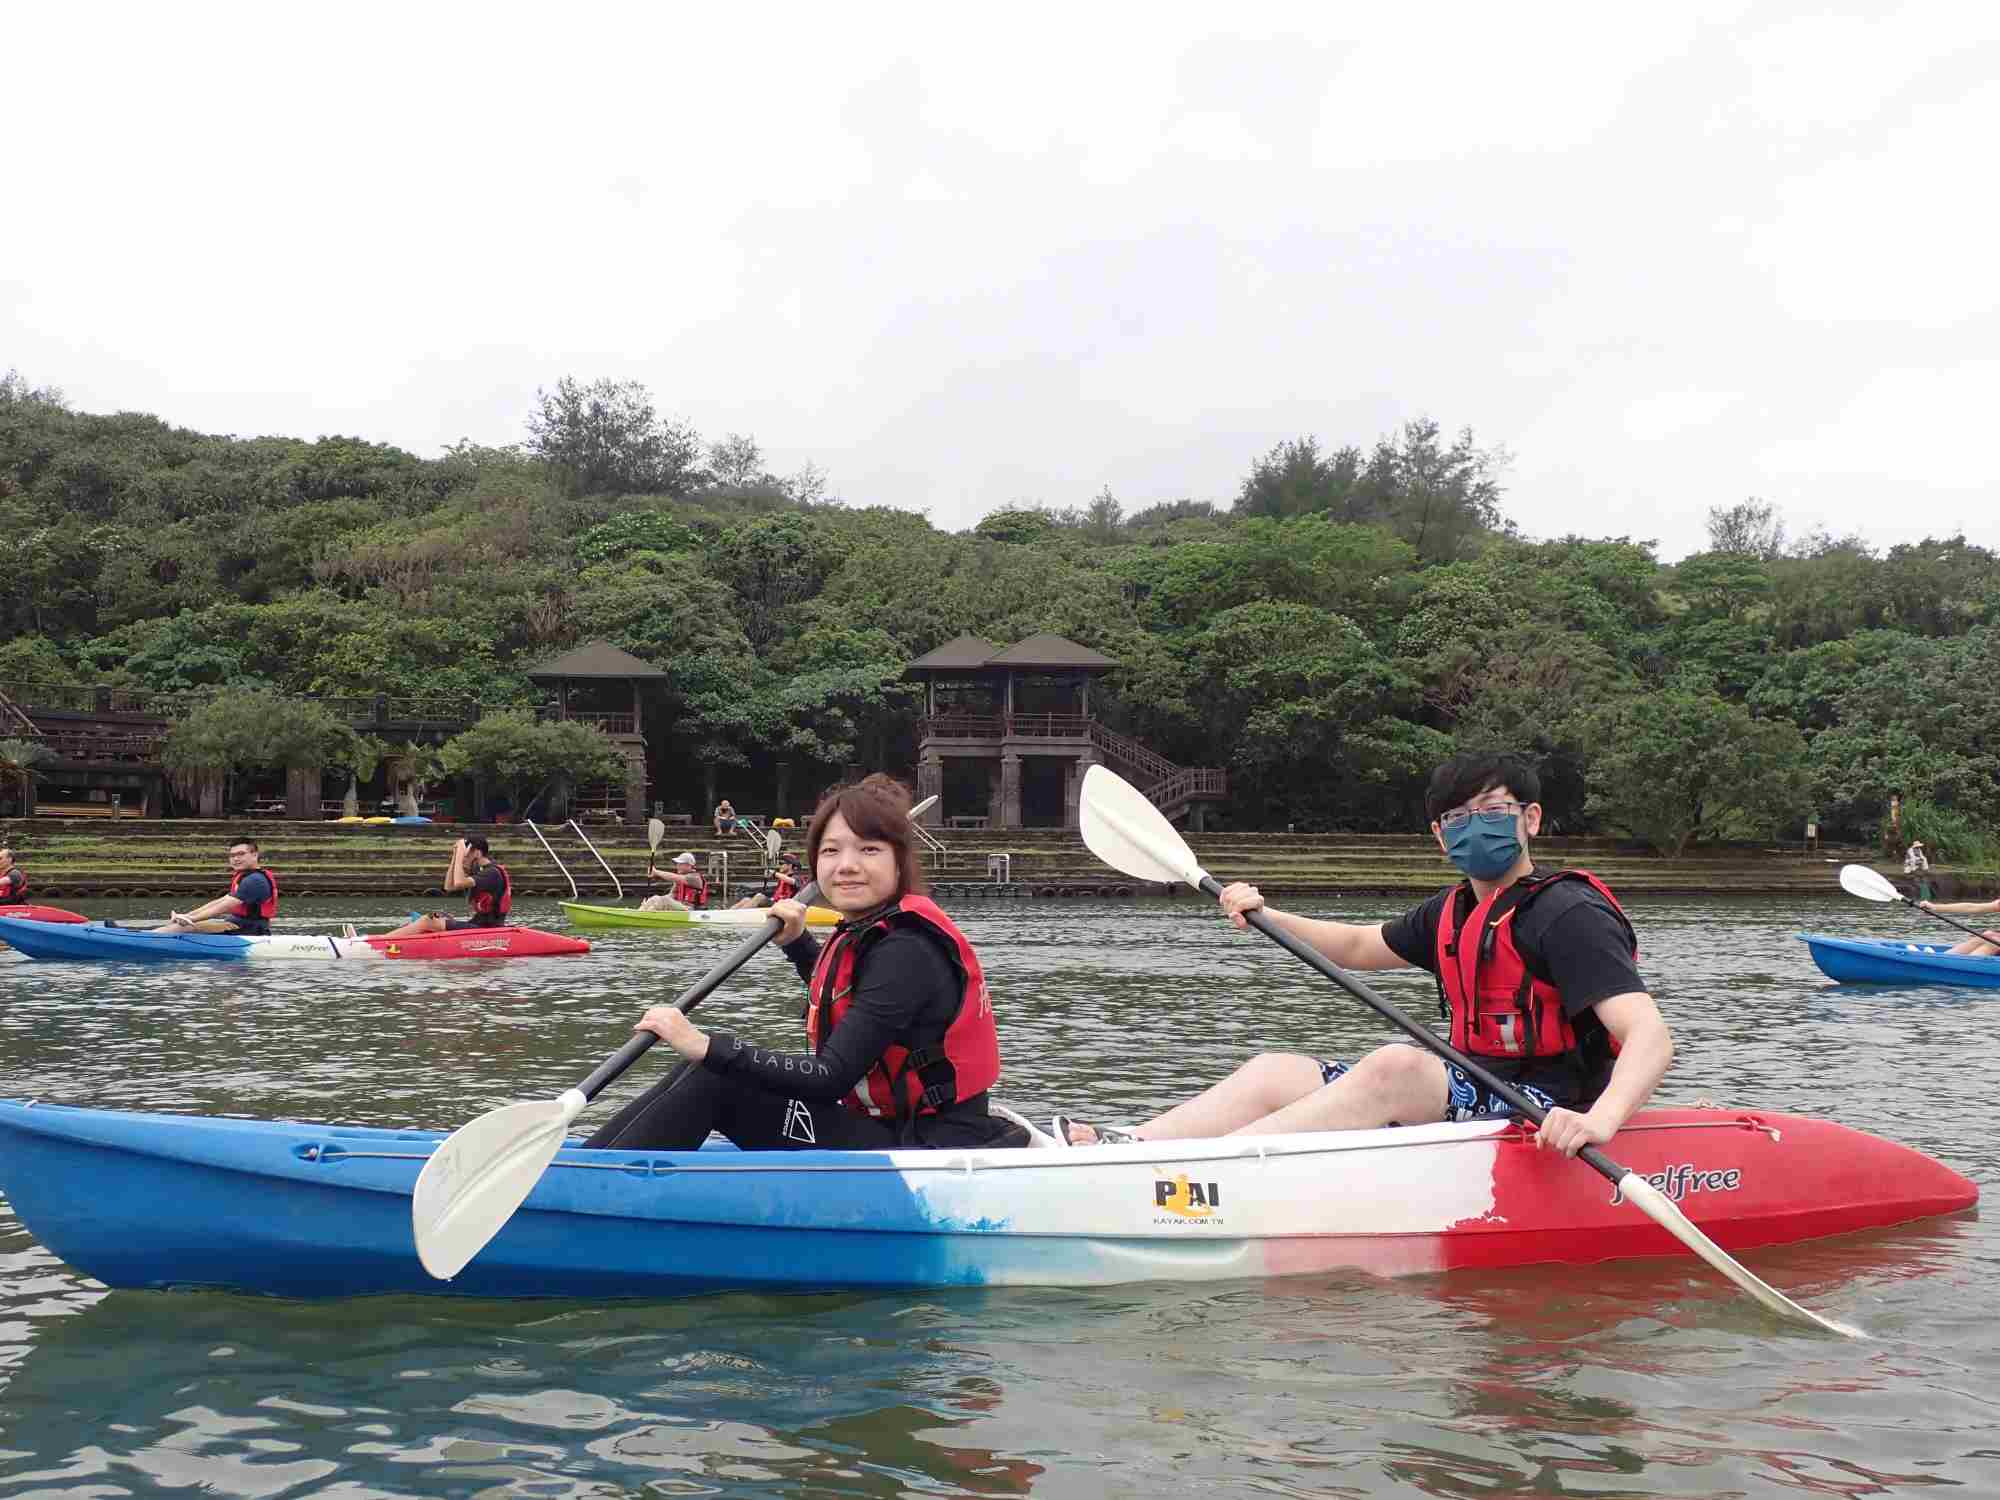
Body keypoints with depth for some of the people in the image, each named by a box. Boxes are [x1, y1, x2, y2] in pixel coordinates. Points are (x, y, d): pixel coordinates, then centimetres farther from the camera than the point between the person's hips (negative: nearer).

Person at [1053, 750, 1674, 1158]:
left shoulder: (1567, 914, -11)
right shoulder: (1454, 912, 15)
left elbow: (1651, 1036, -22)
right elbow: (1357, 945, 31)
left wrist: (1600, 1119, -41)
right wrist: (1265, 916, 14)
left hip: (1543, 1113, -9)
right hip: (1472, 1099, 9)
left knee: (1396, 1064, -34)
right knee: (1275, 1072, -3)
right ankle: (1121, 1148, -22)